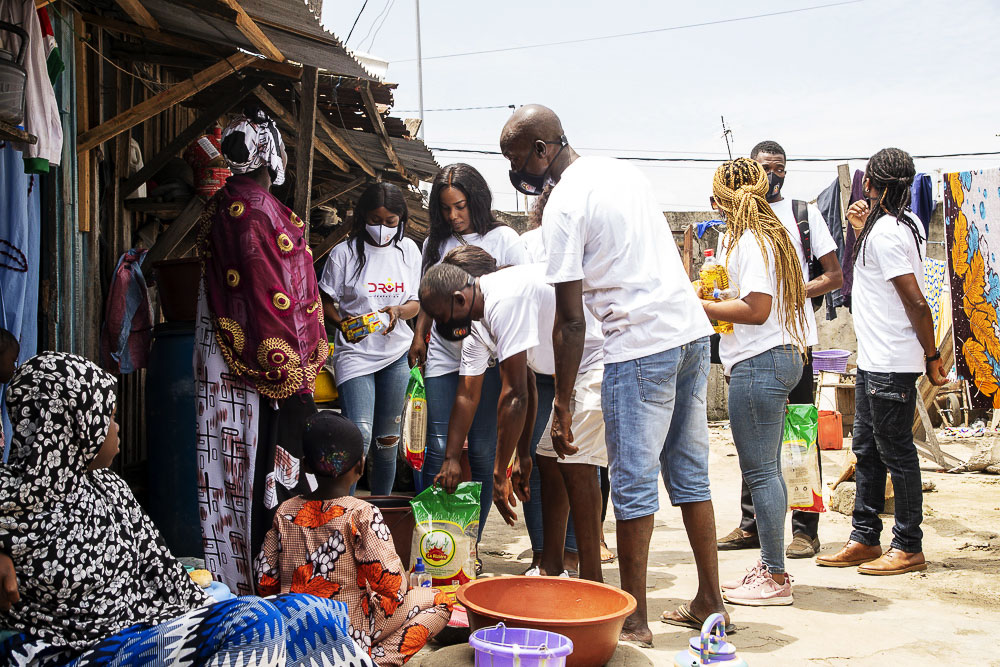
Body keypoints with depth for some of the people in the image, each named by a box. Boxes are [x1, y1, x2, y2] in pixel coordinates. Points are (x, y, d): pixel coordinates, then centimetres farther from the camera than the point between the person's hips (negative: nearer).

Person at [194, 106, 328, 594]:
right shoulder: (262, 214, -16)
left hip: (222, 365, 9)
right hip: (266, 368, -9)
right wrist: (294, 378, -17)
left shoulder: (220, 207, 10)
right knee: (271, 465, -2)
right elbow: (275, 299, -20)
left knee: (232, 462, 12)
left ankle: (230, 571, 21)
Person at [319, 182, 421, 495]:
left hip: (397, 354, 4)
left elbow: (416, 303, 10)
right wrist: (341, 323, -19)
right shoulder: (344, 253, -4)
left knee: (389, 439, 10)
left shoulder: (408, 250, 6)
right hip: (355, 352, -3)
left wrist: (397, 311, -12)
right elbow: (326, 303, 2)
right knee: (359, 437, -17)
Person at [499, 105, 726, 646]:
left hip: (641, 343, -8)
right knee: (690, 474, 15)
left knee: (634, 485, -1)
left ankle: (634, 621, 6)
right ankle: (710, 602, 22)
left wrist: (561, 404, -8)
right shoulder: (624, 171, 15)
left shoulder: (564, 205, -10)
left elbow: (571, 321, -12)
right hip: (692, 328, 9)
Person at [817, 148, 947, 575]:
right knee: (866, 448, 14)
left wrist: (932, 356, -15)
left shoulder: (885, 232, -18)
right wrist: (862, 231, 13)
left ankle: (908, 547, 9)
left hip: (890, 363, -10)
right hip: (875, 360, 10)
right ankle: (865, 539, 23)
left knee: (896, 451, -1)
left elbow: (916, 302, -20)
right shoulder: (908, 224, 11)